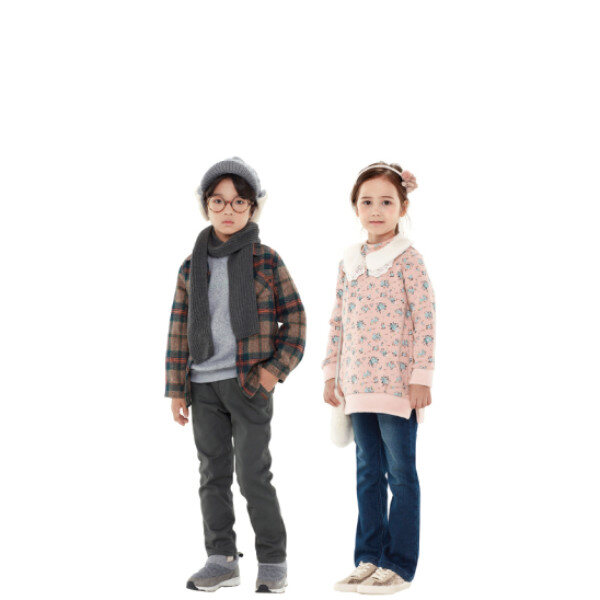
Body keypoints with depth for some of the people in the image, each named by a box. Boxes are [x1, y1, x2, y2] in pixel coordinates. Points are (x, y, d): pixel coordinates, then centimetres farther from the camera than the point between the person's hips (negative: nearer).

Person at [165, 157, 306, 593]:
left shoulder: (267, 261, -1)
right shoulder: (192, 267, 8)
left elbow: (294, 317, 2)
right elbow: (179, 329, 10)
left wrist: (278, 368, -9)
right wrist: (176, 389, 6)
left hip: (250, 384, -4)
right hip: (204, 387, 4)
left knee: (253, 475, -4)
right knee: (214, 474, 8)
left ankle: (273, 562, 8)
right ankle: (222, 560, 17)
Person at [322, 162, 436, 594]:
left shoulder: (407, 258, -7)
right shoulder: (350, 261, 11)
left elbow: (425, 318, -11)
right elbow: (339, 320, 16)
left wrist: (422, 376, -15)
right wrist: (332, 373, 13)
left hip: (397, 382, -6)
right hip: (359, 383, 6)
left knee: (400, 473, 1)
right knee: (368, 472, 11)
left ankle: (399, 565, 7)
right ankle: (369, 559, 19)